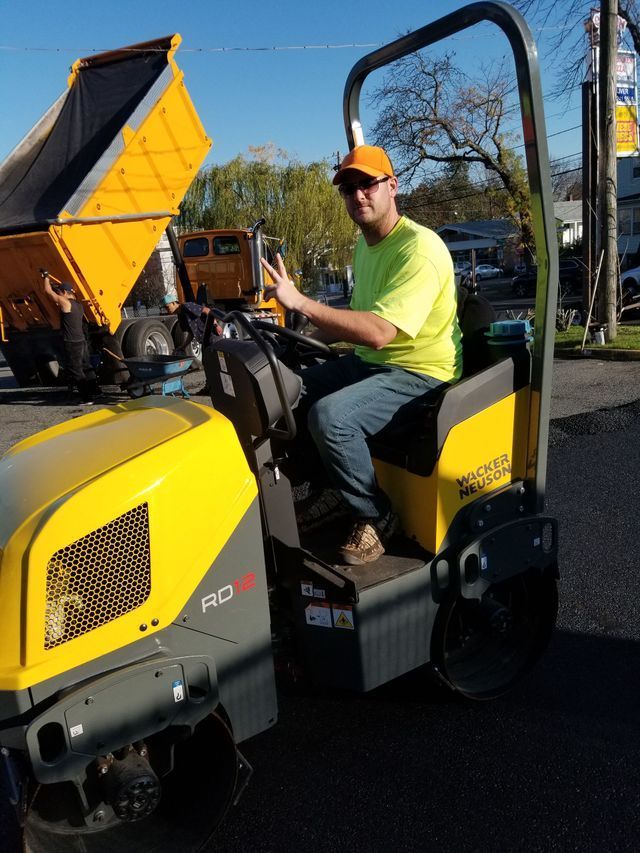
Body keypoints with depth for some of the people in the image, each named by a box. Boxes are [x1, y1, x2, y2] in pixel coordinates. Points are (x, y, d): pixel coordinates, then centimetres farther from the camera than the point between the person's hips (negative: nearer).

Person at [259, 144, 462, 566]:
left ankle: (375, 516, -6)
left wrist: (300, 302, -33)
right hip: (369, 361, 10)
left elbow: (379, 332, -32)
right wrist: (312, 337, 5)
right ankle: (339, 489, 18)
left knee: (329, 416, -30)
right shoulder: (366, 245, 10)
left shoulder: (419, 248, -20)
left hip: (419, 373, -10)